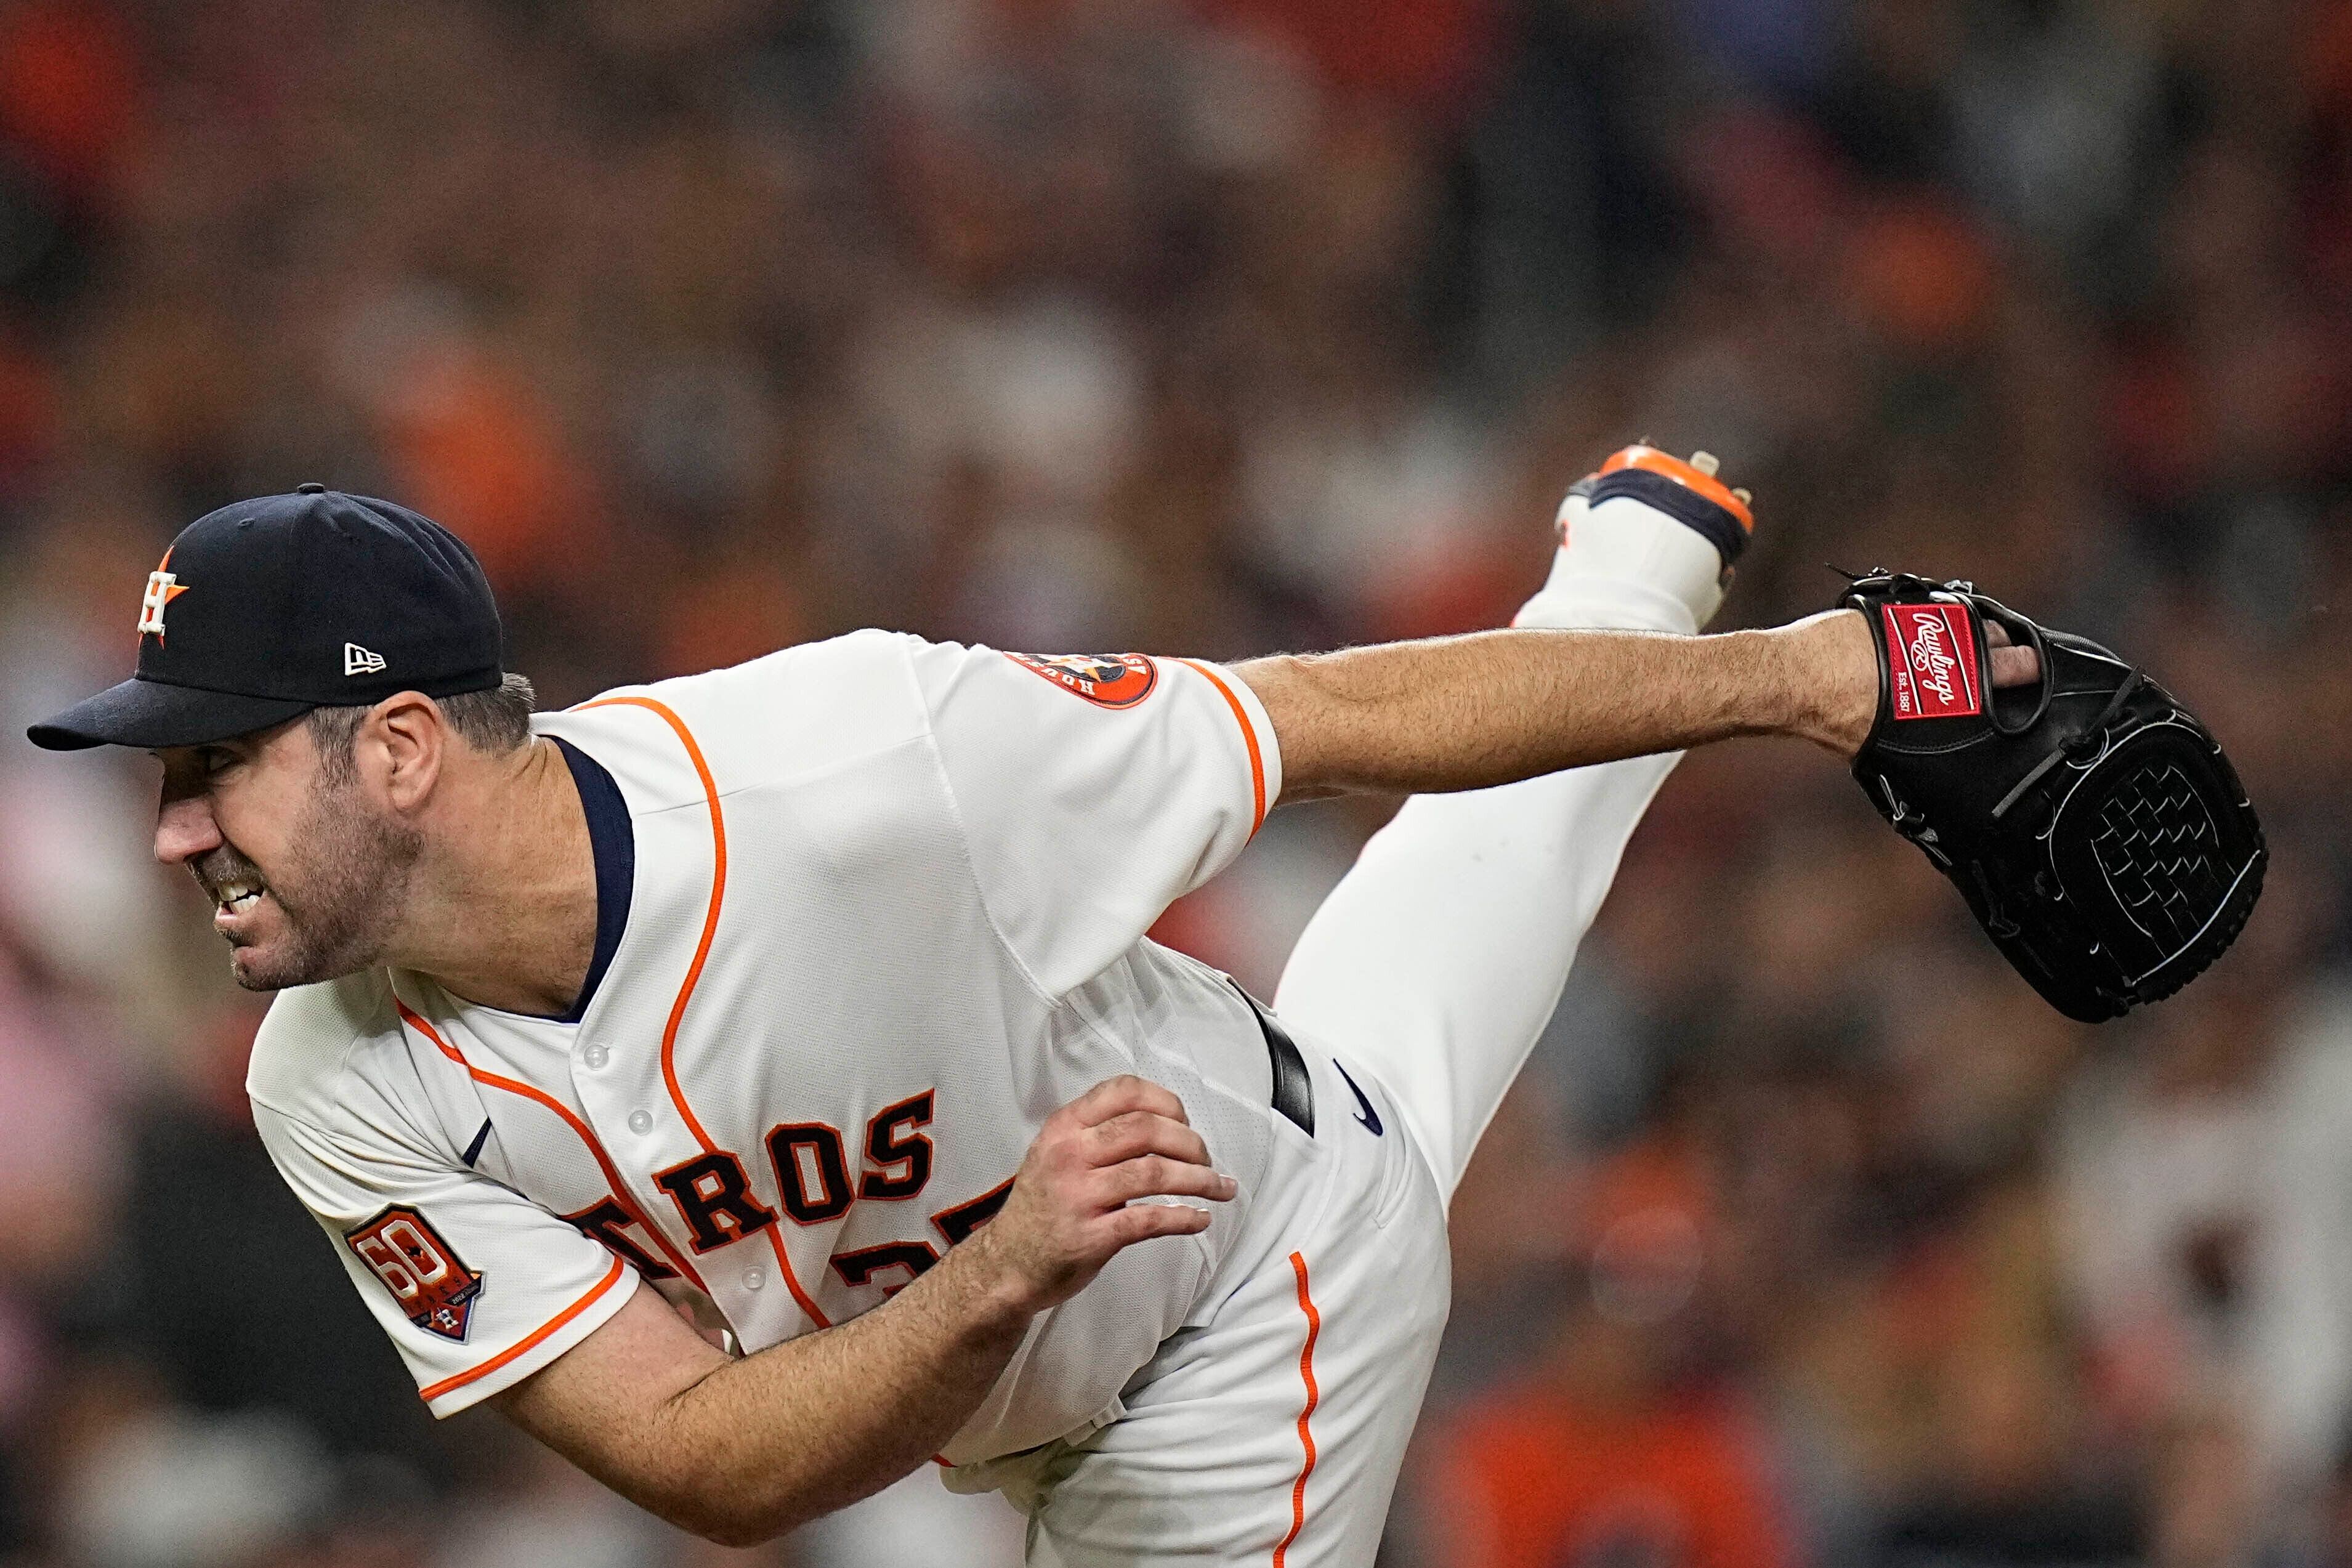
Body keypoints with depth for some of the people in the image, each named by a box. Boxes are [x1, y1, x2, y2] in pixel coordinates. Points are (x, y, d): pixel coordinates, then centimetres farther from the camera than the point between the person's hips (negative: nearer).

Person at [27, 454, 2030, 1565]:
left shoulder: (848, 763, -41)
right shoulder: (350, 1102, -27)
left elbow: (1350, 714, -30)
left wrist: (1793, 678, -21)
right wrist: (1004, 1277, -48)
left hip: (1252, 1305, -5)